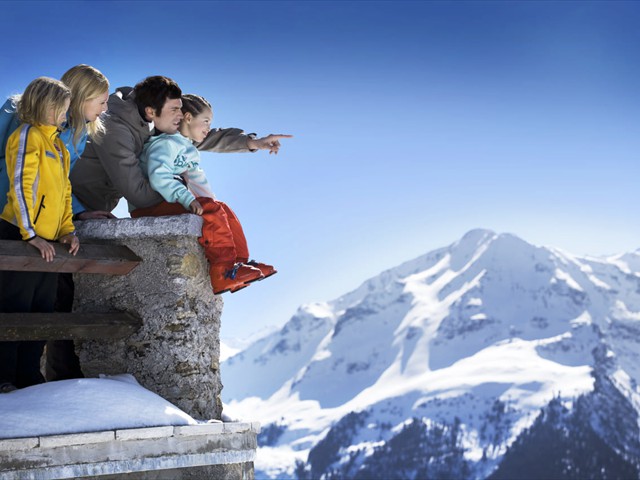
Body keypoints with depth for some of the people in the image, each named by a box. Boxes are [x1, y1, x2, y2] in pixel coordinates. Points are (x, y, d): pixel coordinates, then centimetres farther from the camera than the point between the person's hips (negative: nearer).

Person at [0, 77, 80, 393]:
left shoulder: (57, 144, 18)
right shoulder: (27, 136, -9)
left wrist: (67, 230, 10)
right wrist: (31, 235, -19)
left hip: (49, 241, 8)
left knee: (41, 311, 10)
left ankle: (29, 377, 18)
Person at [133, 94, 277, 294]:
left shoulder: (190, 151, 22)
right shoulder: (165, 143, -11)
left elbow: (197, 180, 19)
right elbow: (159, 176, -27)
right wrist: (187, 199, -35)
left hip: (171, 202, 10)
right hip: (150, 206, -10)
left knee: (224, 210, 3)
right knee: (211, 210, -26)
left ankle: (240, 263, -4)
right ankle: (223, 273, -32)